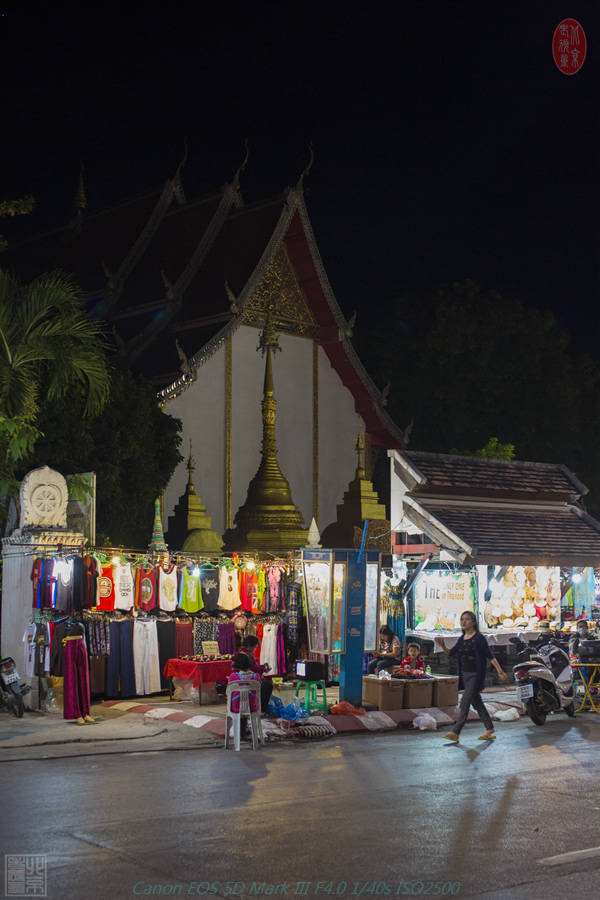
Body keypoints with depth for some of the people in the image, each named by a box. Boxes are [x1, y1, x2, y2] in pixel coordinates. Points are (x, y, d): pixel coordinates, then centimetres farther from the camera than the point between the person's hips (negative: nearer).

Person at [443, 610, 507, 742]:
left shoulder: (479, 638, -10)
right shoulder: (461, 639, 10)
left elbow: (490, 656, -10)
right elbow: (451, 653, 9)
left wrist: (500, 672, -14)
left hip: (476, 675, -7)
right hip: (465, 674, 7)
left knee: (464, 703, -11)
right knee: (476, 703, 12)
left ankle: (455, 732, -12)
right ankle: (489, 729, 22)